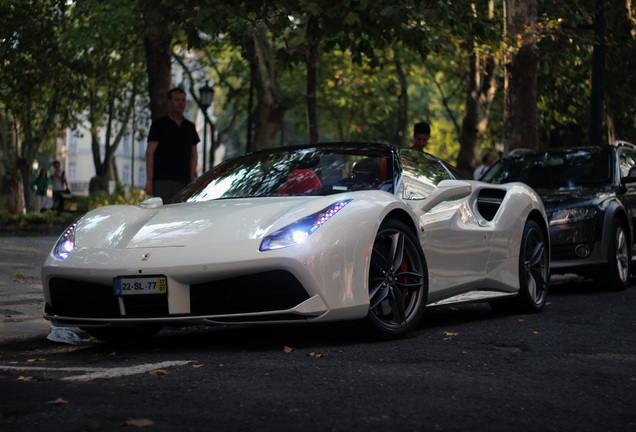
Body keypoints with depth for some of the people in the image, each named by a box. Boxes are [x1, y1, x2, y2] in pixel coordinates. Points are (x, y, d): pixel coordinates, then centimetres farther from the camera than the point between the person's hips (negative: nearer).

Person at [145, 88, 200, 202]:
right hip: (163, 180, -4)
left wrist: (192, 178, 8)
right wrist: (149, 180, -10)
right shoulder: (159, 124, 3)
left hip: (184, 181, 5)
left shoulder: (190, 126, 17)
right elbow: (150, 153, -2)